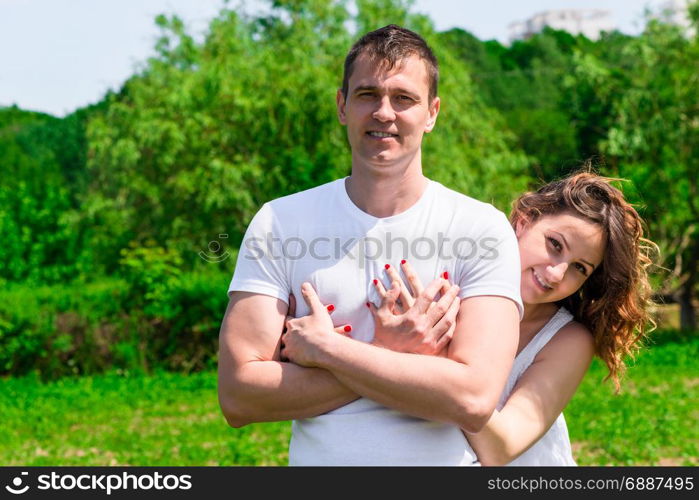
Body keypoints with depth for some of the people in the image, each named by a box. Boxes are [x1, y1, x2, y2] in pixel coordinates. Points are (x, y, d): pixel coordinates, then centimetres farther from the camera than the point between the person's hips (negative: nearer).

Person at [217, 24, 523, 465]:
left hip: (445, 462, 0)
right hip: (316, 460, 1)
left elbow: (474, 400, -15)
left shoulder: (483, 228, -4)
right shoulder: (278, 222, 0)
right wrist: (401, 360, -14)